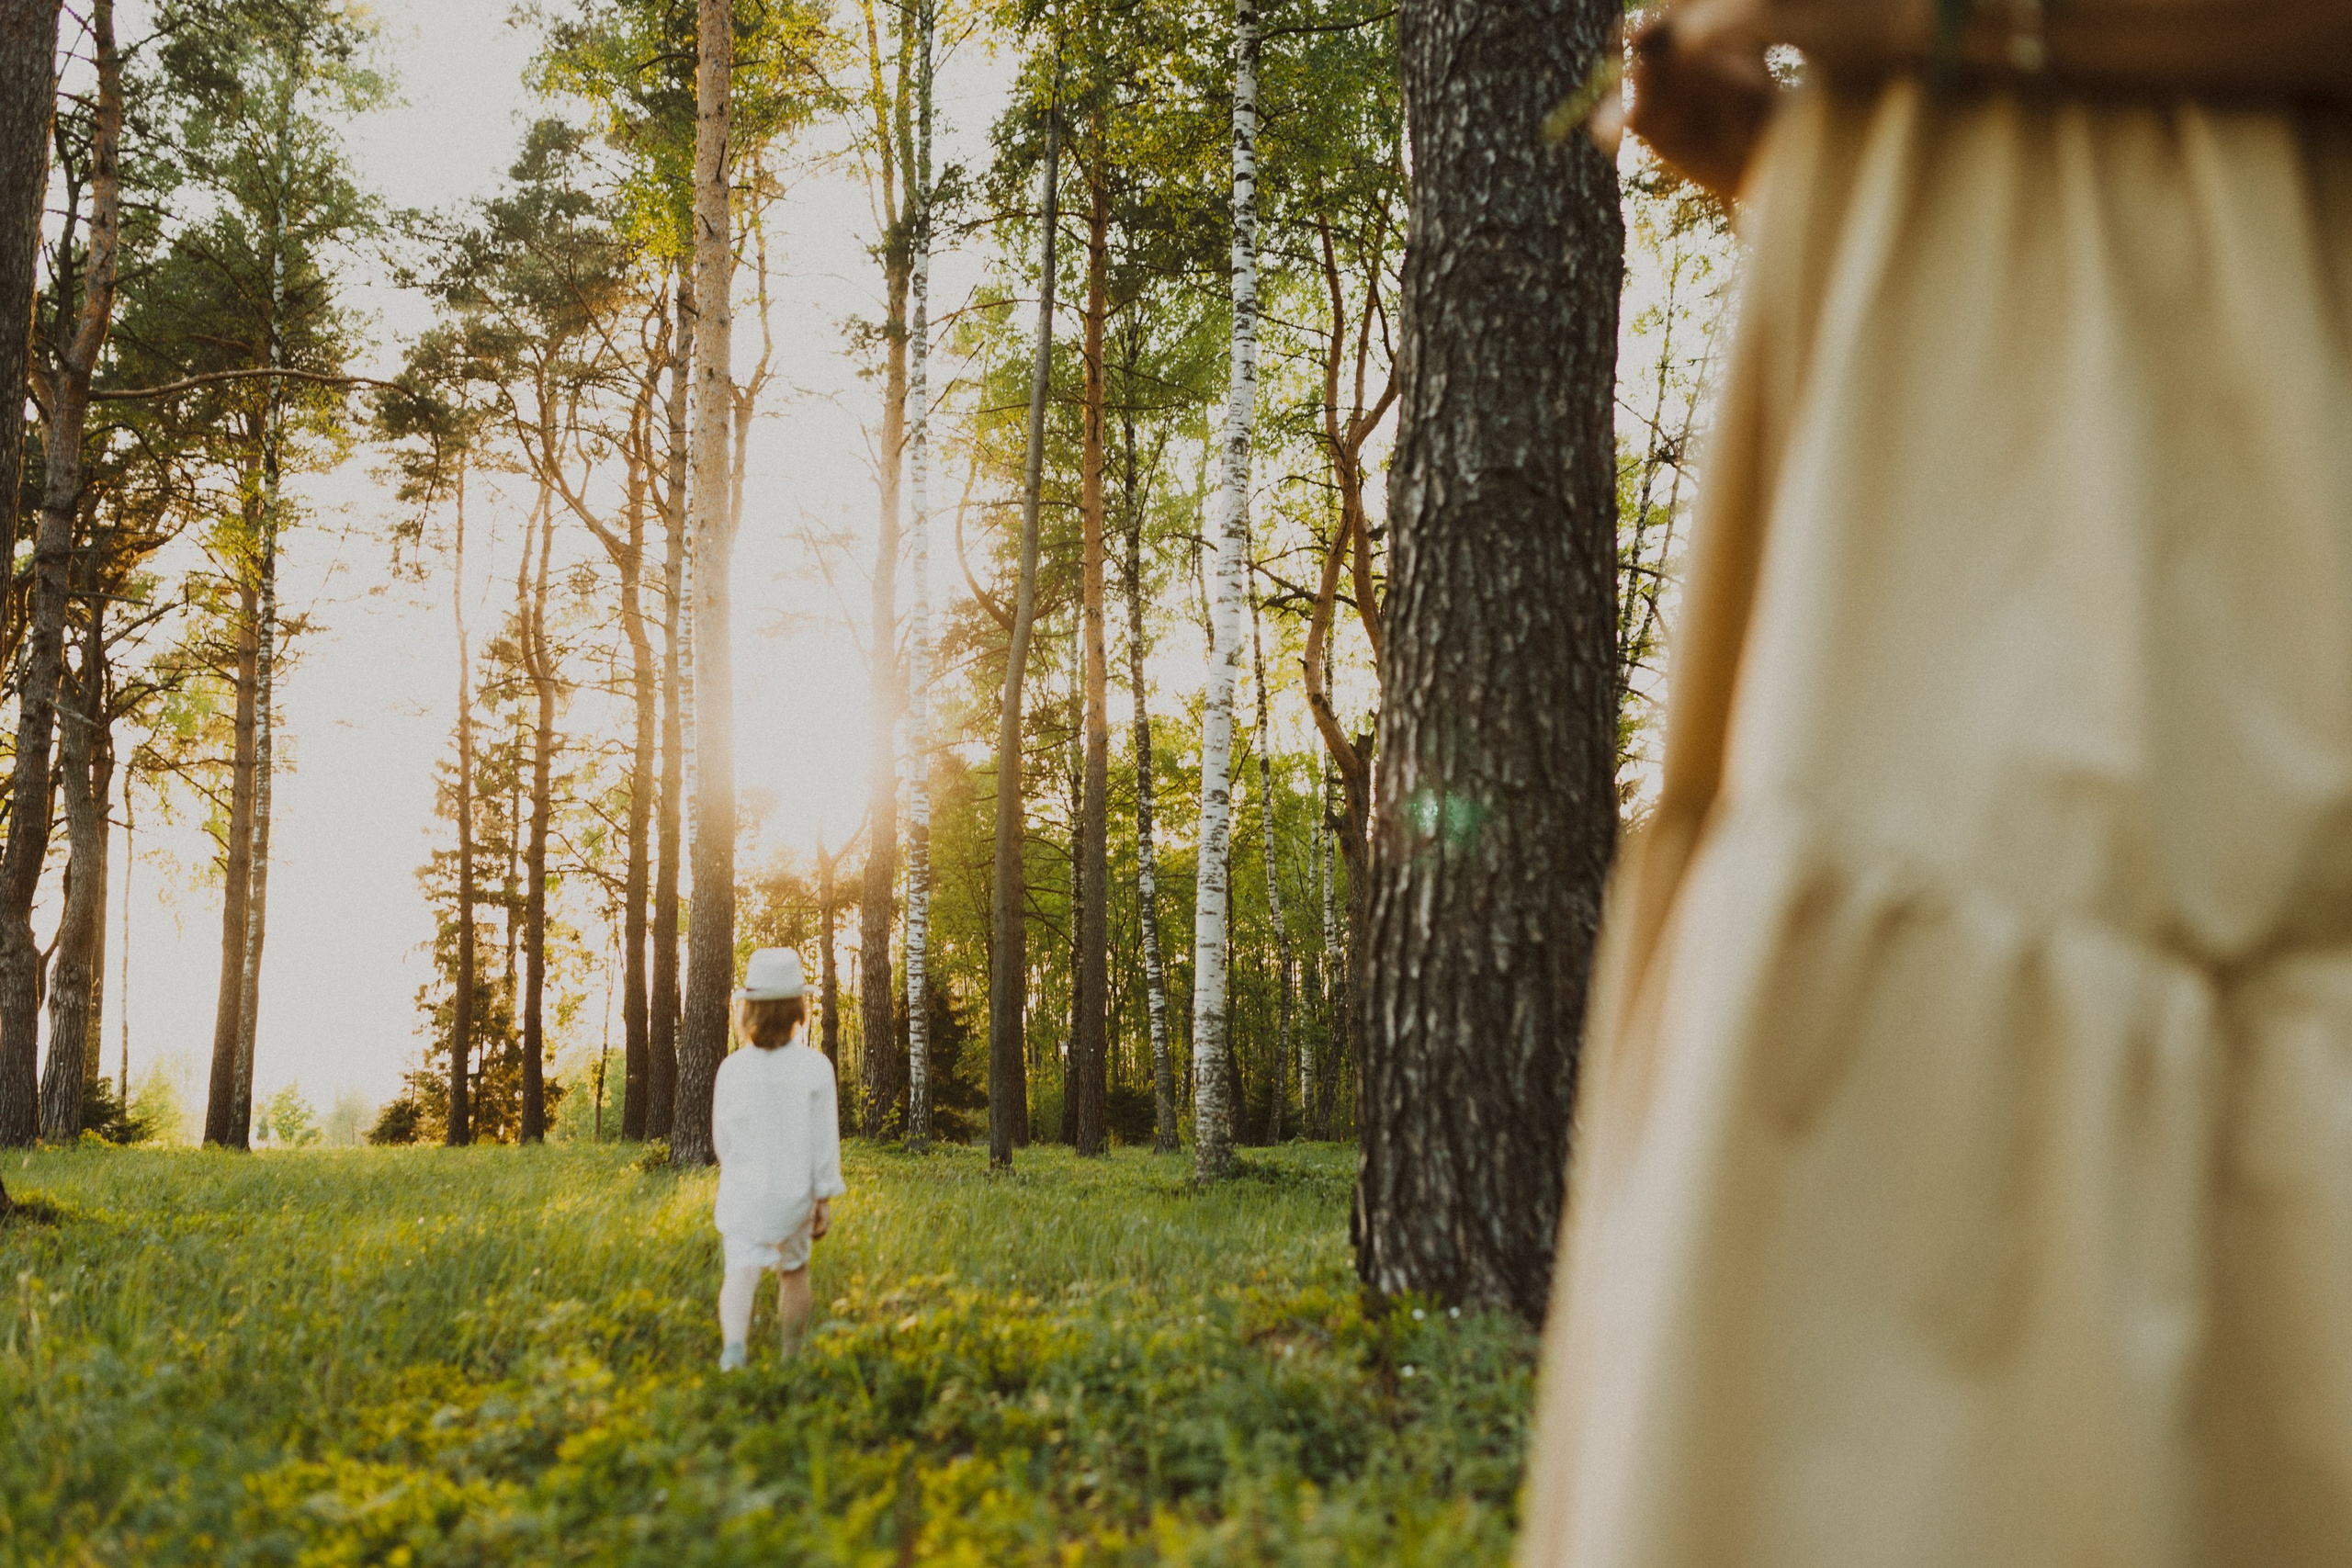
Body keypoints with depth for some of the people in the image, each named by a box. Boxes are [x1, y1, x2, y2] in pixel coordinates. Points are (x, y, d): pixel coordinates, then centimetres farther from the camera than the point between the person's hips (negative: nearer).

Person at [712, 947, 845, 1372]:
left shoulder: (732, 1069, -6)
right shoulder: (815, 1068, -8)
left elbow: (722, 1135, 5)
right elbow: (825, 1138, -7)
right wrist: (826, 1198, 2)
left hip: (743, 1192, -1)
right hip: (795, 1191, 1)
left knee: (740, 1272, -10)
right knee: (793, 1270, 21)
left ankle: (734, 1345, -37)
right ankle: (791, 1356, 36)